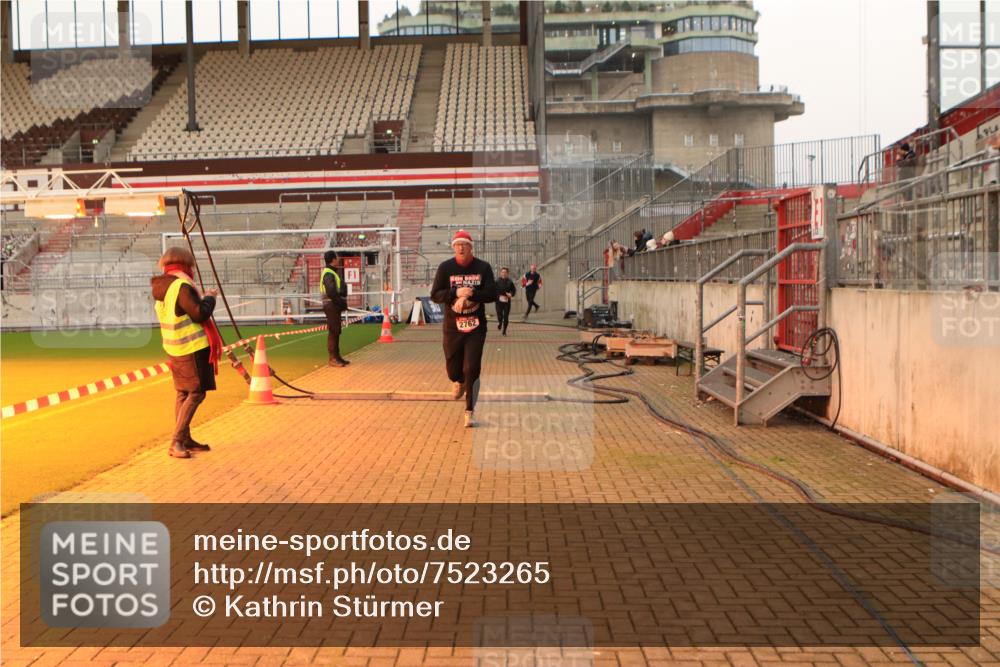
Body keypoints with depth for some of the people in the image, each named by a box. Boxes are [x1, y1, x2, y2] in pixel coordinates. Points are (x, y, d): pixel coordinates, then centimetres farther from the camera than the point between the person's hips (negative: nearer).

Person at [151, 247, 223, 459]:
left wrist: (201, 297, 17)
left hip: (174, 348, 9)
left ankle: (185, 440, 19)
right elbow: (199, 314, -20)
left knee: (183, 393, 13)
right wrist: (209, 297, -4)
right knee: (196, 393, -6)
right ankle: (176, 442, -10)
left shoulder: (162, 288, 11)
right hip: (192, 348, -9)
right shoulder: (182, 286, -17)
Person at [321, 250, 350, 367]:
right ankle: (332, 359, -4)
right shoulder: (329, 274, -16)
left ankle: (336, 356, 23)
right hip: (332, 306, -10)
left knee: (336, 332, 15)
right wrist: (341, 303, -16)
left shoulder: (333, 272, 17)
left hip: (335, 307, 10)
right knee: (333, 332, -7)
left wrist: (342, 303, 8)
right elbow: (331, 292, -25)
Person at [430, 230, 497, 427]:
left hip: (476, 326, -1)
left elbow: (492, 294, -7)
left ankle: (470, 411, 6)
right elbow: (435, 295, -6)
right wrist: (457, 293, -22)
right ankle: (459, 382, 46)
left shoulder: (483, 268, -1)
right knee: (453, 369, 8)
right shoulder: (446, 267, -1)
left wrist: (470, 294, -22)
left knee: (472, 369, -6)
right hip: (452, 326, 1)